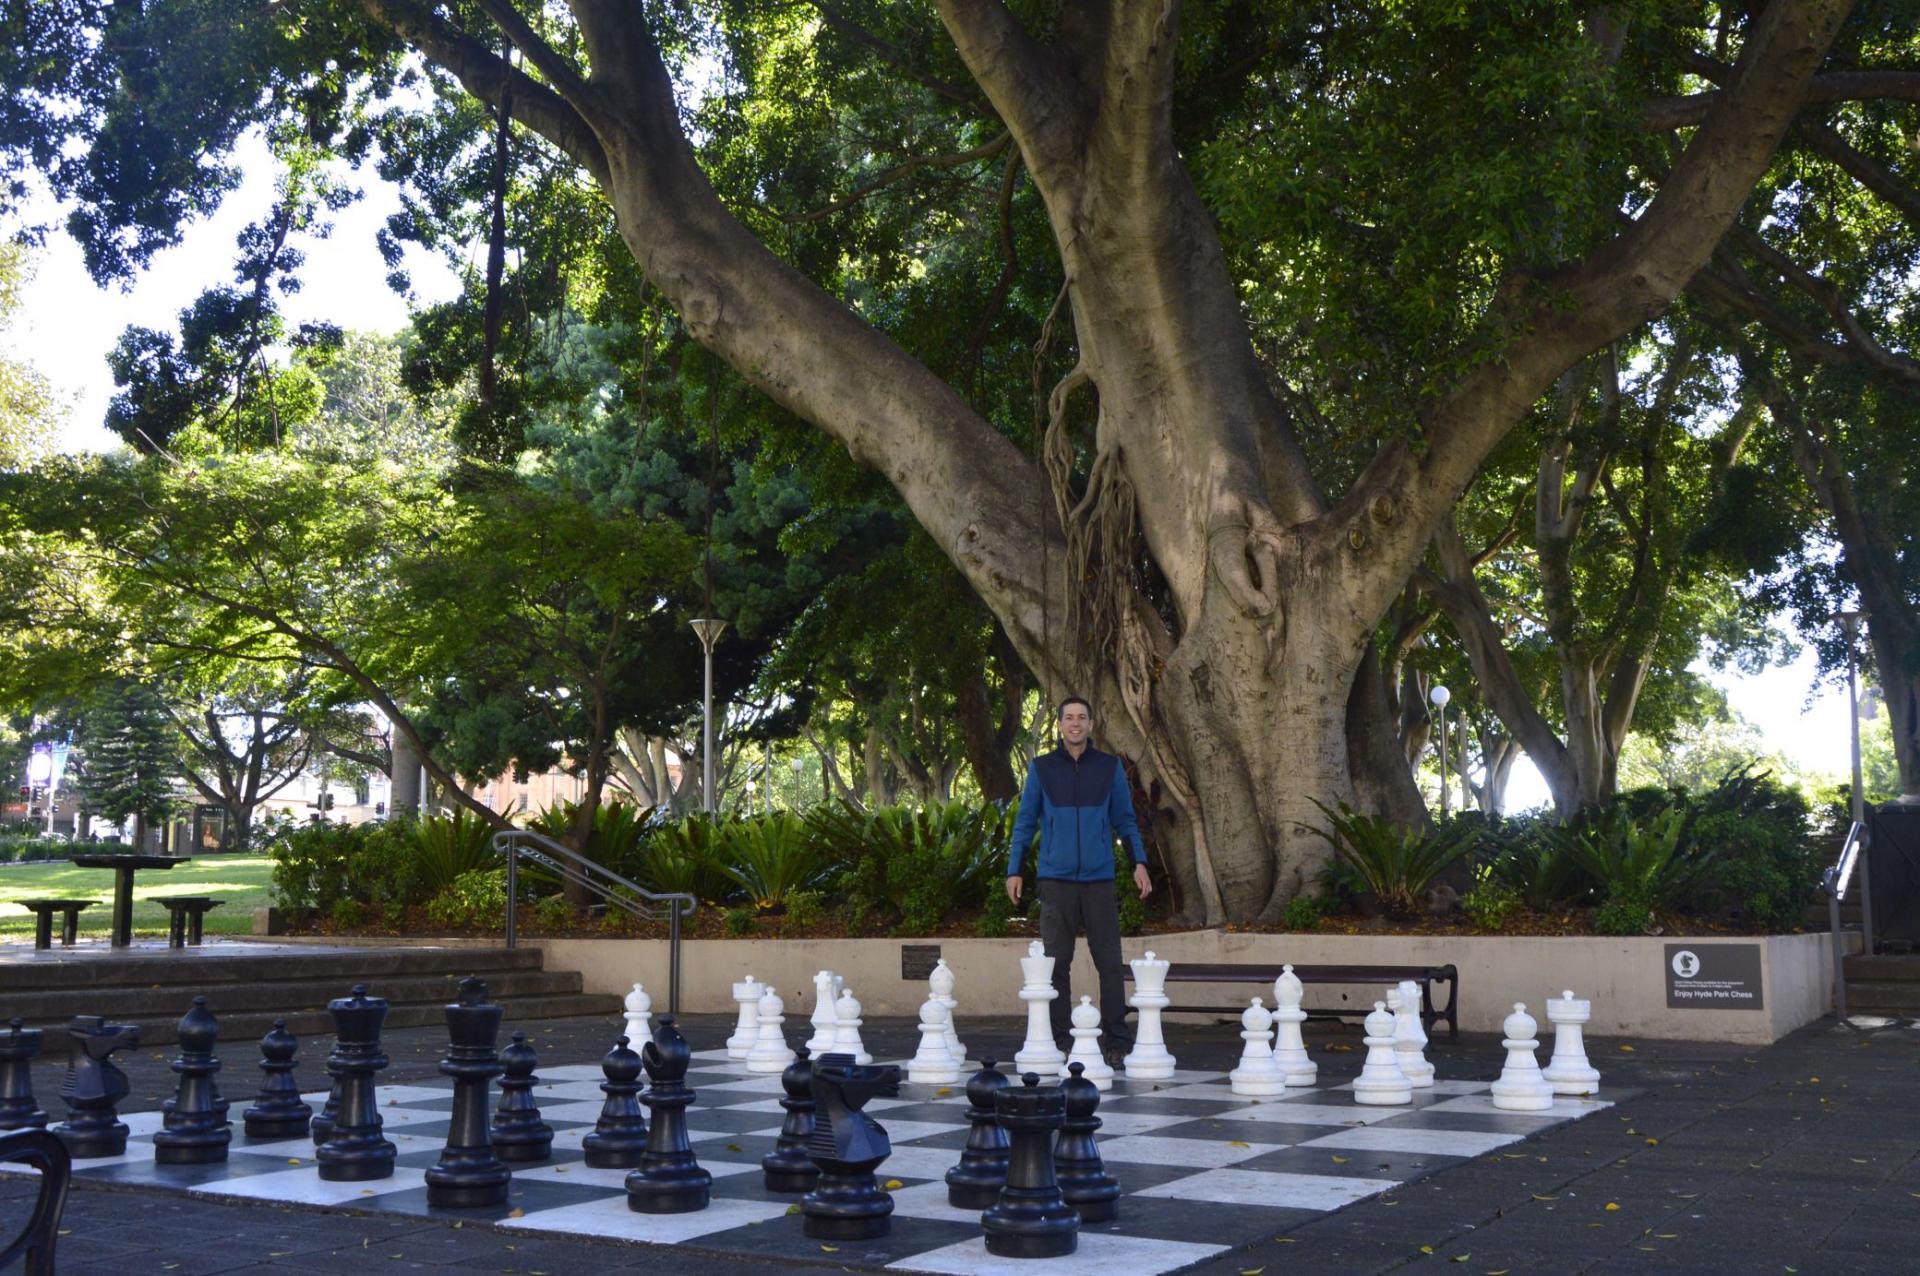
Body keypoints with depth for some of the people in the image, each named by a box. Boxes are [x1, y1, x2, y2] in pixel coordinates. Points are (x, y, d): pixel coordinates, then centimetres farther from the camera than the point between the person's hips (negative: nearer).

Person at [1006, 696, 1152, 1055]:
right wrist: (1014, 870, 5)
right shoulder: (1042, 768, 6)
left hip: (1099, 879, 0)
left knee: (1109, 961, -1)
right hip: (1056, 879, 0)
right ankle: (1059, 1040, 9)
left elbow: (1125, 820, 11)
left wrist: (1139, 862, 1)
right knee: (1056, 962, 3)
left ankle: (1117, 1039, 4)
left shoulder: (1110, 767, 8)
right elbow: (1025, 821, 10)